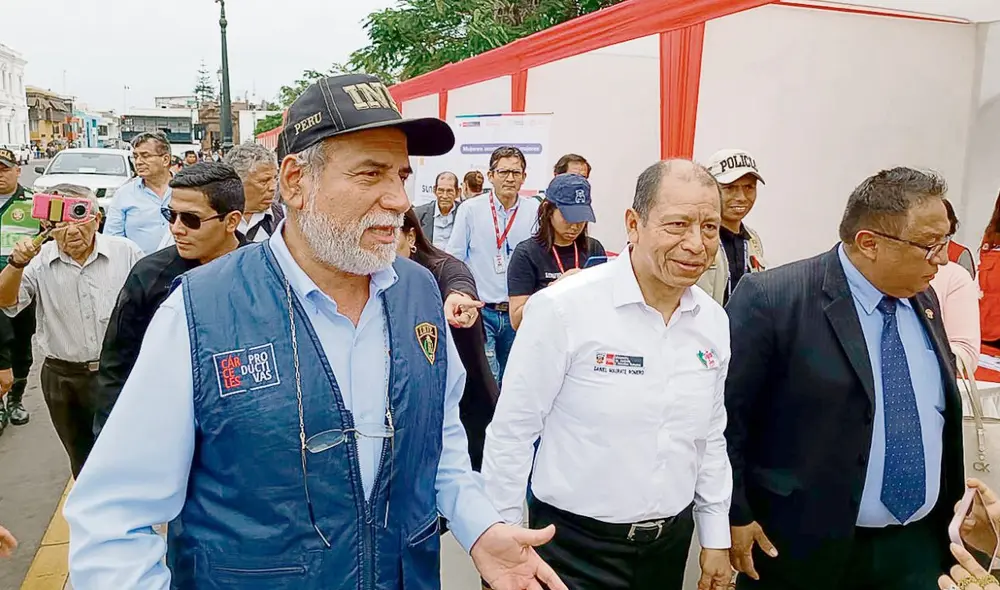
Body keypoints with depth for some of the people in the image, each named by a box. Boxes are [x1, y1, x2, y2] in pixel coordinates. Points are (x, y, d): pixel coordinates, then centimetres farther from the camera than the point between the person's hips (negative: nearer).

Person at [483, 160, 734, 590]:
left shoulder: (714, 321, -1)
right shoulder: (562, 309, -20)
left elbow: (710, 437, 9)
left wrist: (716, 537, 12)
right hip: (576, 547, -6)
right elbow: (511, 433, -14)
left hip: (671, 542, 6)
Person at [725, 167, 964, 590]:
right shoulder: (771, 299, -19)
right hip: (803, 545, -5)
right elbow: (724, 414, -15)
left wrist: (950, 507, 14)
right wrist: (734, 514, -13)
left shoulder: (923, 301, 5)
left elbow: (940, 416, 14)